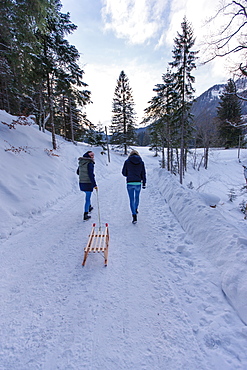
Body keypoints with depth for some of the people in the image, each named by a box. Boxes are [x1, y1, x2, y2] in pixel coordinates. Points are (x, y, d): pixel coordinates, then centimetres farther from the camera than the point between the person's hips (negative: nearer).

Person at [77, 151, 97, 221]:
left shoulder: (81, 162, 7)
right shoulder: (90, 163, -16)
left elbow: (78, 172, 16)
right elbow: (91, 175, -21)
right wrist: (94, 184, -18)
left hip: (81, 183, 7)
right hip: (88, 183, -7)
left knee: (87, 196, 28)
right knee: (87, 198, 1)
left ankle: (89, 207, 47)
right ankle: (85, 215, 6)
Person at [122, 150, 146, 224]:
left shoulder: (127, 161, -1)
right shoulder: (141, 162, 4)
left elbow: (124, 172, 3)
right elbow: (143, 174, 6)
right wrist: (144, 183, 12)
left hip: (130, 183, -2)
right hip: (138, 183, 3)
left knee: (131, 199, 2)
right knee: (137, 197, 23)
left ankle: (134, 216, -3)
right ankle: (135, 209, 46)